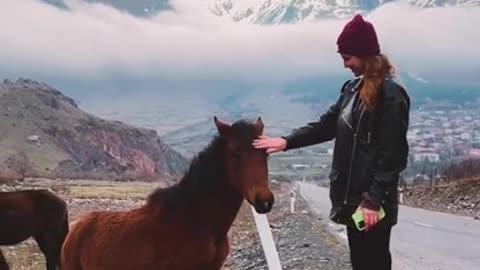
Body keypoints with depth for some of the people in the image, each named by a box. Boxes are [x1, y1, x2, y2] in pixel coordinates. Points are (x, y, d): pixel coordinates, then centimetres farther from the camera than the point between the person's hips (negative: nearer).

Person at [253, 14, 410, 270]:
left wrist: (374, 200, -22)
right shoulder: (353, 88, 9)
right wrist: (286, 141, -1)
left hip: (373, 199, -8)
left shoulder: (391, 94, -17)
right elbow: (326, 125, 11)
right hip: (351, 193, 8)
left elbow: (390, 155, -20)